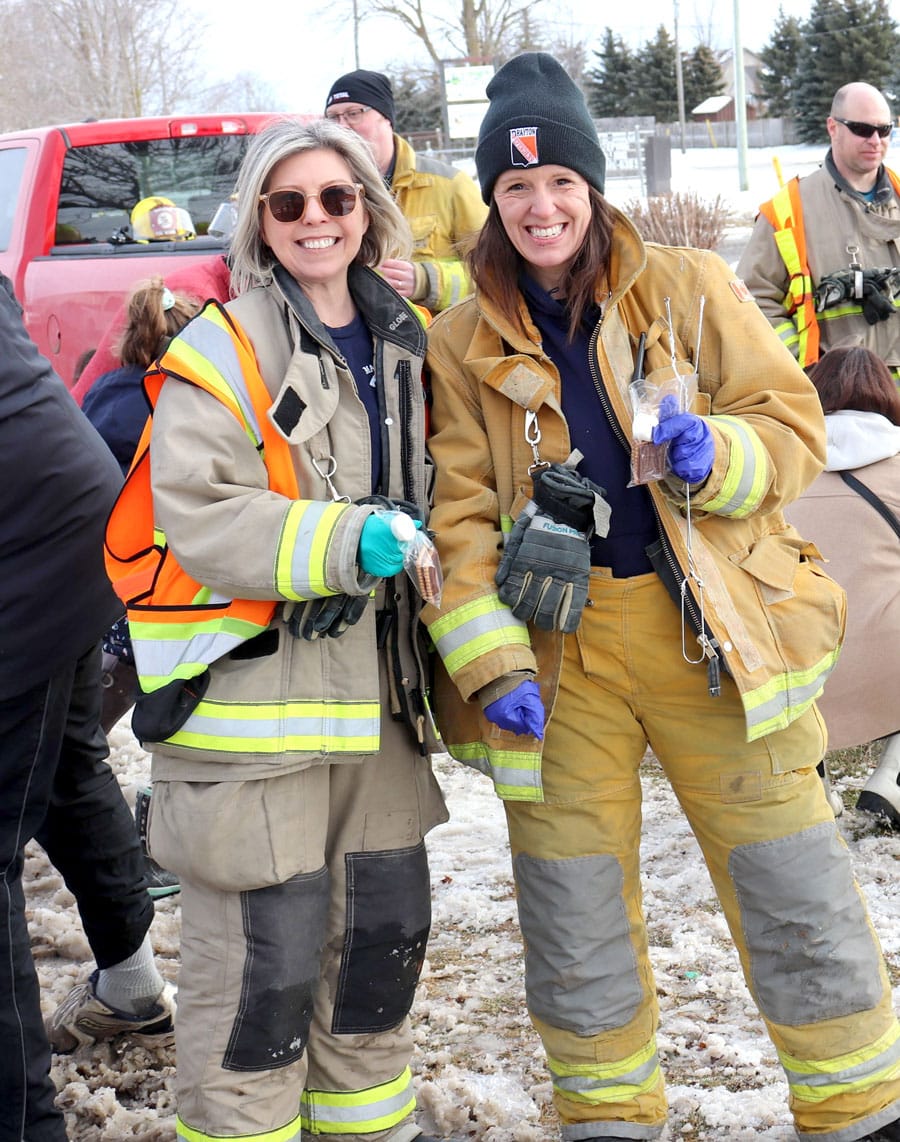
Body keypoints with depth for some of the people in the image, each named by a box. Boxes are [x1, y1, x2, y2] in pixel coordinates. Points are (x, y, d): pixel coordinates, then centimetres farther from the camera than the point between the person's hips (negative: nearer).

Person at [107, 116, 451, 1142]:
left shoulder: (406, 341, 13)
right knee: (263, 953, -5)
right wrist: (348, 542, -27)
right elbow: (201, 518, -19)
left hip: (377, 686, 7)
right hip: (254, 693, -7)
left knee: (385, 928, 16)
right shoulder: (223, 351, -9)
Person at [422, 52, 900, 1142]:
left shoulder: (688, 290, 3)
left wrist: (715, 453, -20)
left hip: (712, 632, -1)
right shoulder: (463, 343, 5)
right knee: (574, 925, 10)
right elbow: (458, 511, 0)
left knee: (798, 906, 3)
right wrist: (491, 663, -13)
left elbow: (794, 425, 3)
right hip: (556, 652, 1)